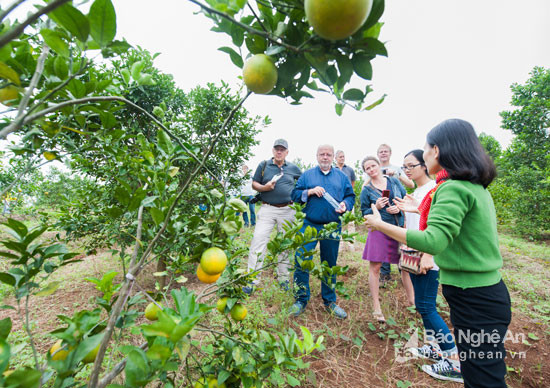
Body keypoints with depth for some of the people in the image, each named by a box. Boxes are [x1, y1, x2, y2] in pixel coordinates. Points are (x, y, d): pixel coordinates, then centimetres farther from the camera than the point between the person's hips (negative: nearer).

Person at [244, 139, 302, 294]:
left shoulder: (293, 168, 9)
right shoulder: (264, 165, 5)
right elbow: (254, 184, 7)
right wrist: (264, 187, -13)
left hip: (287, 210, 2)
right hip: (267, 209, -1)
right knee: (258, 241, -7)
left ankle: (283, 277, 25)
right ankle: (252, 279, 3)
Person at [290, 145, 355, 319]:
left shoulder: (342, 177, 12)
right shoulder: (307, 175, 7)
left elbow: (351, 196, 12)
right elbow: (294, 194, 3)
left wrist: (345, 204, -8)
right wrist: (310, 191, -13)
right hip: (309, 225, -1)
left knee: (330, 264, 11)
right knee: (301, 260, -8)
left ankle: (330, 301, 28)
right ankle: (301, 299, 11)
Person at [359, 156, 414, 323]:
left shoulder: (394, 181, 7)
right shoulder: (366, 190, 0)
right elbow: (364, 213, 2)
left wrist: (399, 208, -9)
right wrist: (376, 207, -16)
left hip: (400, 228, 3)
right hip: (379, 230, -2)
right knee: (374, 267, -2)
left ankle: (412, 300, 33)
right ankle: (376, 307, 13)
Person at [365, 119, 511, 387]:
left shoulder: (454, 188, -22)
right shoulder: (476, 186, 8)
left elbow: (432, 242, -32)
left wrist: (380, 225, -24)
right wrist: (421, 210, 28)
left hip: (474, 299, -9)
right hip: (486, 291, 9)